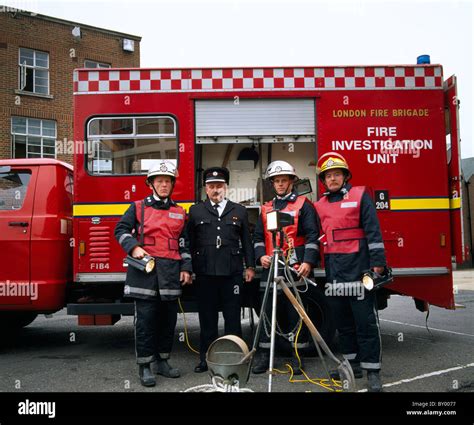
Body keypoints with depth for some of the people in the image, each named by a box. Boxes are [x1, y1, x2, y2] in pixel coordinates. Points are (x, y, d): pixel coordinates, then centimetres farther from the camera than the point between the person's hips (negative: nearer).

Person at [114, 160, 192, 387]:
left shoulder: (180, 212, 15)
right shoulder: (138, 207, 7)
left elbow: (184, 243, 15)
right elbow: (121, 229, 5)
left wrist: (186, 268, 7)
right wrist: (133, 248, -12)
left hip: (171, 272, 3)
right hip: (145, 269, -3)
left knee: (168, 318, 9)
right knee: (145, 319, -2)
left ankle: (162, 361, 23)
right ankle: (144, 366, 8)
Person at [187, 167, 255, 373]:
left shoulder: (239, 211, 11)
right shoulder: (195, 211, 9)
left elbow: (246, 241, 11)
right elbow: (189, 242, 6)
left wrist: (250, 266, 6)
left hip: (232, 273, 0)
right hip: (205, 273, 0)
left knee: (233, 317, 6)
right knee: (207, 317, 8)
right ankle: (206, 358, 18)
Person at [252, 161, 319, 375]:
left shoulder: (303, 204, 5)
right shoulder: (266, 209, 19)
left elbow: (312, 235, -3)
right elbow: (258, 236, 18)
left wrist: (308, 261, -14)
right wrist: (261, 255, 0)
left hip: (295, 268, -3)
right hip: (270, 267, 4)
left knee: (295, 312, 1)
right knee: (268, 310, 4)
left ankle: (297, 354, 12)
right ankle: (263, 354, 11)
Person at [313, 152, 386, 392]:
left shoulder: (360, 195, 2)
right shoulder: (319, 205, 16)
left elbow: (373, 230, -4)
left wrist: (377, 262, -11)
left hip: (358, 267, -5)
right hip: (333, 271, 5)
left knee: (365, 319, -4)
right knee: (342, 320, 11)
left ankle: (372, 370, 3)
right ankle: (352, 363, 23)